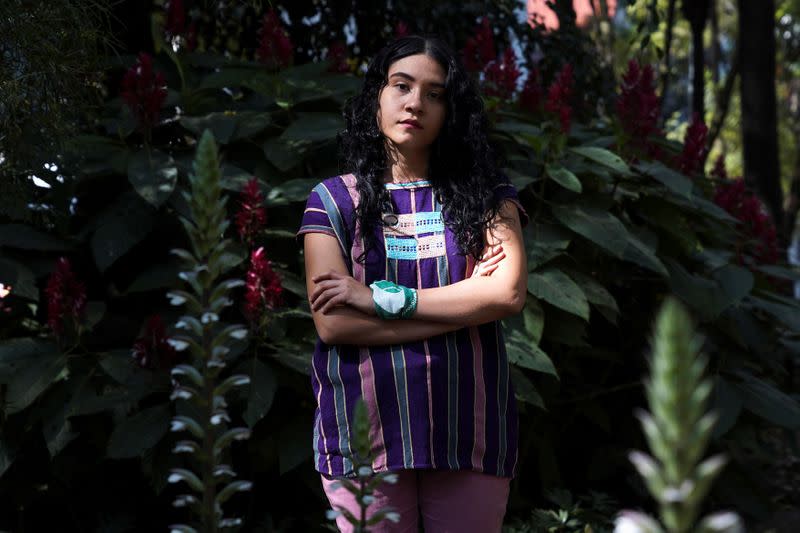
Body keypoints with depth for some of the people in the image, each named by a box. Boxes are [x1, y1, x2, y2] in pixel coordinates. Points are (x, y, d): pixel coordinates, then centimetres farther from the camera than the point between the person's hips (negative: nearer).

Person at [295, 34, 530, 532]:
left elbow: (509, 293, -10)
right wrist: (465, 304, -9)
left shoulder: (485, 194, 6)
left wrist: (381, 298, -13)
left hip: (469, 431, 1)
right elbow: (333, 324, -8)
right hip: (364, 433, -1)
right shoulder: (334, 200, 2)